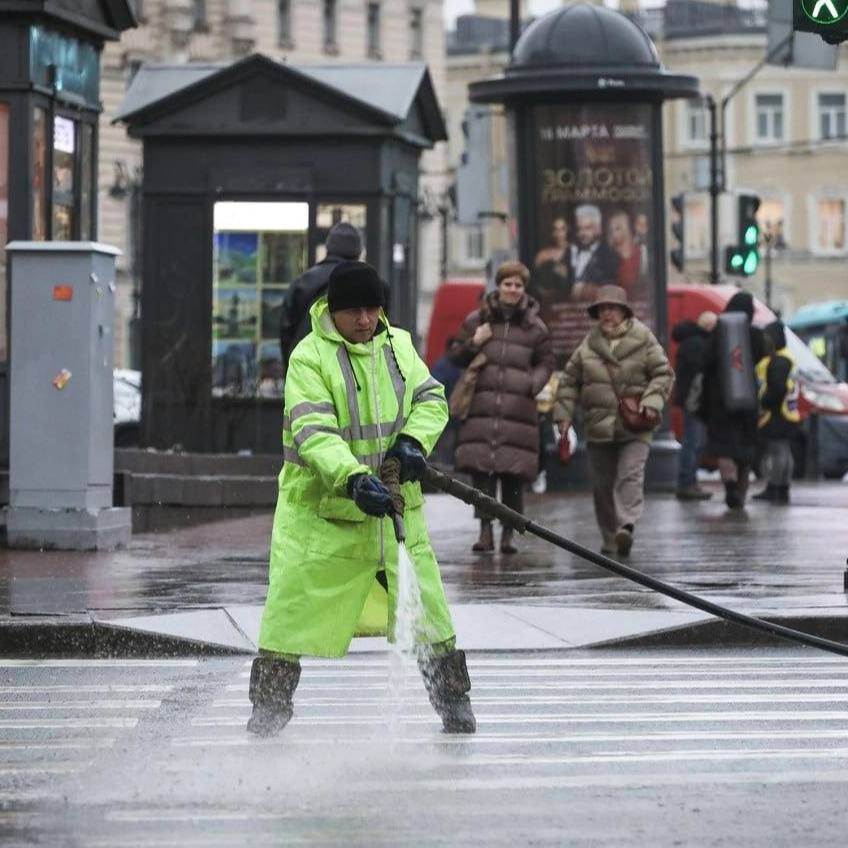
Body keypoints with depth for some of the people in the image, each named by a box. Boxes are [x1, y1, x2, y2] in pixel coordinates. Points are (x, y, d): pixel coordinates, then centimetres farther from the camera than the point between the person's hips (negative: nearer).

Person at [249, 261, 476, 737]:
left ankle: (455, 703, 19)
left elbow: (431, 399, 10)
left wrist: (413, 440, -13)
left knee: (427, 607, 5)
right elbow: (312, 433, -22)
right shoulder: (310, 357, -12)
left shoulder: (398, 345, 6)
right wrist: (354, 479, -38)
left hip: (395, 503, 4)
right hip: (323, 506, -4)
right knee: (294, 608, -3)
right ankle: (269, 709, 12)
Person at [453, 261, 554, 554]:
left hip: (518, 407, 0)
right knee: (480, 467, -7)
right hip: (482, 405, 0)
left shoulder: (534, 326, 9)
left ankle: (508, 533, 7)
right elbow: (457, 357, 16)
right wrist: (474, 343, -5)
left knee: (514, 474, -2)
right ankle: (485, 528, -2)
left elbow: (546, 362, 17)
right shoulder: (477, 320, 9)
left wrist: (535, 382, -4)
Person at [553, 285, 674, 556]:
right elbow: (570, 381, 14)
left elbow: (664, 373, 2)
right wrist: (564, 413, 6)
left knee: (630, 475, -20)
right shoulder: (588, 345, 9)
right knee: (602, 485, 6)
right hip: (599, 428, 3)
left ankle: (626, 527, -31)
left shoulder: (644, 342, 0)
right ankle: (610, 540, 16)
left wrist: (652, 400, -14)